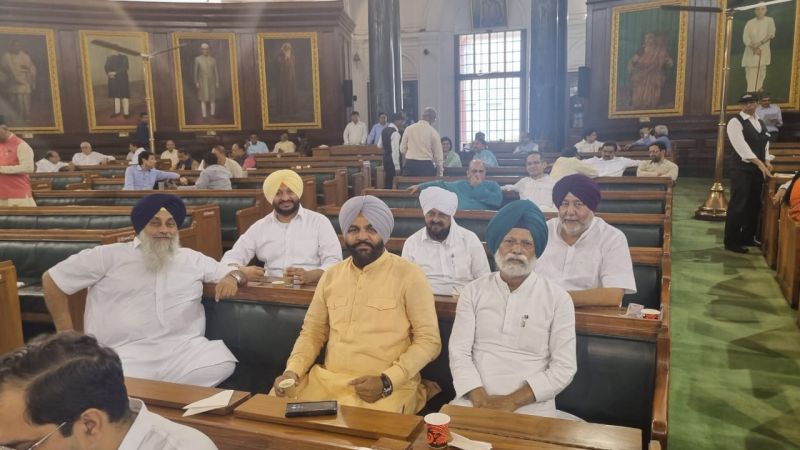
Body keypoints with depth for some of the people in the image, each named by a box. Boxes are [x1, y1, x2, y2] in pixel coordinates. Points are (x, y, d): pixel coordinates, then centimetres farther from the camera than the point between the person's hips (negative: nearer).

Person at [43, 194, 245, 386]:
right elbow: (52, 280, 14)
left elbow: (234, 273, 25)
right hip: (126, 352, -3)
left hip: (183, 348, 3)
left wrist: (232, 277, -2)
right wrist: (67, 336, 10)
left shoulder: (192, 259, 18)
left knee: (222, 364, -26)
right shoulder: (109, 256, 10)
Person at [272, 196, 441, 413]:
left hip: (389, 387, -4)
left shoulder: (409, 275, -5)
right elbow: (312, 332, 16)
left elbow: (428, 340, -6)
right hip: (327, 379, 5)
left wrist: (387, 381, -17)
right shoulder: (331, 275, 11)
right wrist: (292, 370, -2)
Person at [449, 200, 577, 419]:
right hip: (475, 400, 1)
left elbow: (564, 368, -4)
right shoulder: (474, 291, 5)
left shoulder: (558, 298, 0)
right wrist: (480, 399, -14)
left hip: (532, 405, -1)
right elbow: (459, 352, 0)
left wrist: (512, 401, -12)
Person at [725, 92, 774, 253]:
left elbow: (764, 145, 18)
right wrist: (760, 163, -24)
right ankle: (731, 241, 0)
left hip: (758, 169, 8)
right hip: (742, 169, -8)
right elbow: (742, 147, -19)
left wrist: (767, 162, 0)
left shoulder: (761, 123, 16)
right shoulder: (735, 122, -10)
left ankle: (748, 237, 26)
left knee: (754, 204, 13)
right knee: (738, 205, -8)